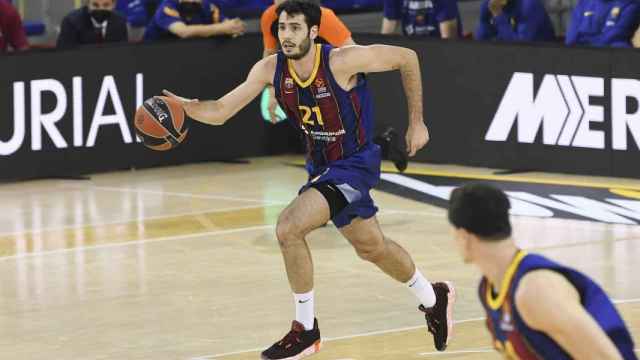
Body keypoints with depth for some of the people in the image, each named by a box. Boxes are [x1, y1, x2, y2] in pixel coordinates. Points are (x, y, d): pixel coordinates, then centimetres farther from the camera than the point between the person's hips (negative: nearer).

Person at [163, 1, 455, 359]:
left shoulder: (341, 61, -25)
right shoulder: (271, 69, -10)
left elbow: (407, 58, -13)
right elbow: (221, 111, -10)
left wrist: (416, 123, -8)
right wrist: (185, 106, -30)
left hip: (354, 165, -7)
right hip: (321, 166, 7)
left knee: (290, 227, -23)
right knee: (371, 246, 24)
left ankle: (305, 330, -8)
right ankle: (434, 298, 50)